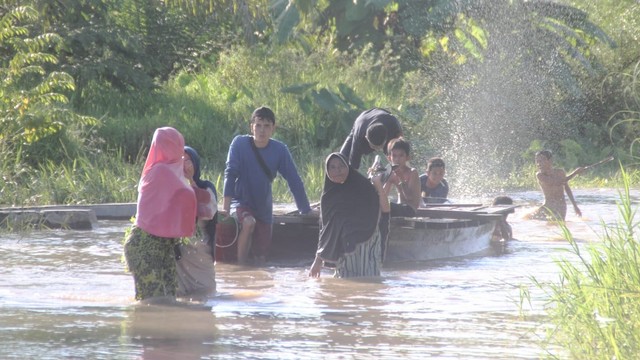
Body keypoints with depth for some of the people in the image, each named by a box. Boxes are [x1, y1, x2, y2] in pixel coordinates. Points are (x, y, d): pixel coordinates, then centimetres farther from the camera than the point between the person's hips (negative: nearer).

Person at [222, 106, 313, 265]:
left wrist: (306, 212, -1)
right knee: (248, 222, -35)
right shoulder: (240, 143, -13)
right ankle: (241, 266, -21)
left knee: (260, 258, -2)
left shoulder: (280, 150, -8)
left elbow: (294, 181, -3)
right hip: (241, 202, -3)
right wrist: (226, 208, -24)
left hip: (264, 209, 3)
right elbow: (230, 174, -16)